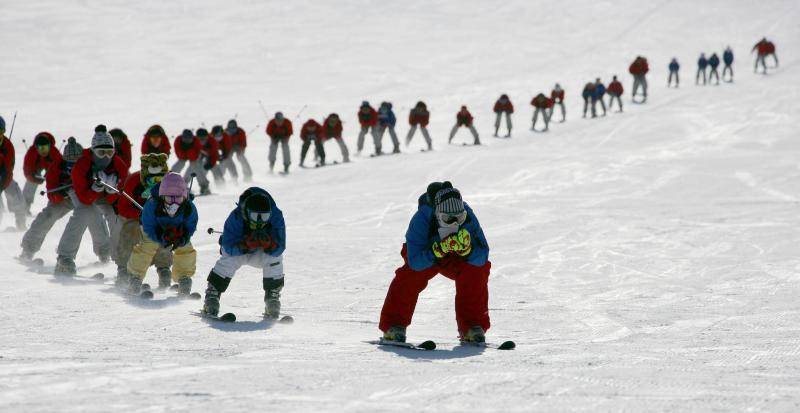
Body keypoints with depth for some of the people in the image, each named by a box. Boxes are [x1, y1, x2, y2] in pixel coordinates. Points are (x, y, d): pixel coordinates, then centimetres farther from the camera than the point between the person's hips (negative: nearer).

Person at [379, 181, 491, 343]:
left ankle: (472, 327, -15)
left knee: (478, 270, -26)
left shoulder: (468, 217, -31)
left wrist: (466, 249, -51)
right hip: (425, 252, -1)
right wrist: (439, 249, -55)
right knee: (411, 276, -31)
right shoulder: (421, 219, -37)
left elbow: (482, 257, -31)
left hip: (455, 258, 1)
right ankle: (393, 326, -14)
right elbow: (415, 262, -40)